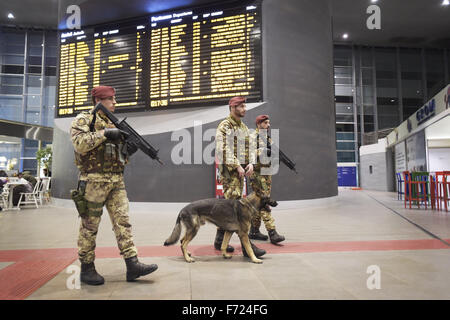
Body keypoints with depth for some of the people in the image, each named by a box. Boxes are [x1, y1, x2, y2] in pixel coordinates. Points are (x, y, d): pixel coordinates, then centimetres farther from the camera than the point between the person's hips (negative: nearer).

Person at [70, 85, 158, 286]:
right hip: (94, 180, -6)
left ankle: (132, 265, 1)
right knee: (90, 226, 3)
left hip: (116, 181, 6)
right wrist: (105, 134, -17)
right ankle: (86, 269, 16)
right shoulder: (84, 119, 1)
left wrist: (129, 149, 2)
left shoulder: (115, 124, 20)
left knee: (123, 221, 1)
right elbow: (79, 143, -16)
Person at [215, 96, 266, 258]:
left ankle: (220, 240, 22)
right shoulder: (224, 126, -7)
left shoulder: (244, 127, 20)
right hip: (229, 169, -9)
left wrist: (250, 163, 1)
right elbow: (224, 149, -16)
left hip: (240, 169, 9)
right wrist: (237, 166, -19)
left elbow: (248, 147, 19)